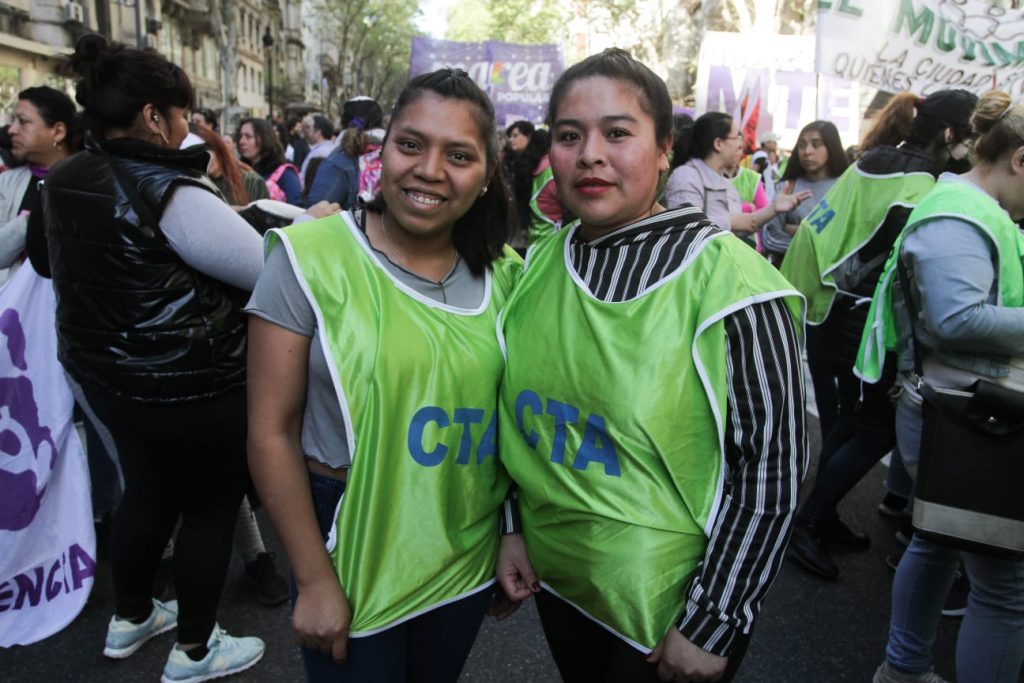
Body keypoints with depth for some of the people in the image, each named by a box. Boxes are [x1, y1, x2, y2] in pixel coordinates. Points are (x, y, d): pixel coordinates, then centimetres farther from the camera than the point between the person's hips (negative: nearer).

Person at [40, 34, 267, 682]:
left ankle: (131, 617, 45)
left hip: (105, 374, 8)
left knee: (147, 491, 26)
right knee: (211, 508, 11)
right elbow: (269, 269, -20)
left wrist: (218, 211, 15)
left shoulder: (66, 181, 3)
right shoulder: (170, 192, -23)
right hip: (189, 386, -8)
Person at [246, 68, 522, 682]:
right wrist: (315, 580, -11)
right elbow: (272, 432, -12)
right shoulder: (312, 257, -14)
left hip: (469, 558, 4)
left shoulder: (505, 273, -2)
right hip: (352, 553, -4)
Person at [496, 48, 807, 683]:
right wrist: (513, 528, 5)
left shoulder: (727, 279, -19)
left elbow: (773, 469, -17)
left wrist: (711, 627, -14)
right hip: (555, 575, 5)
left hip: (668, 604, -5)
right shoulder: (542, 261, -2)